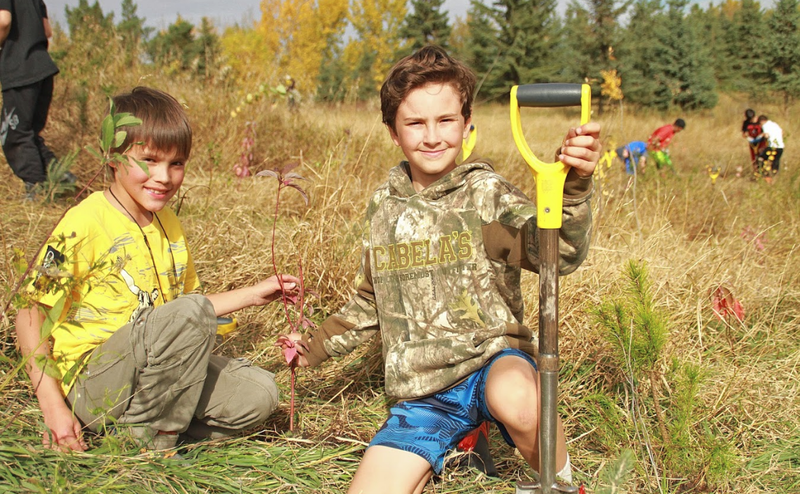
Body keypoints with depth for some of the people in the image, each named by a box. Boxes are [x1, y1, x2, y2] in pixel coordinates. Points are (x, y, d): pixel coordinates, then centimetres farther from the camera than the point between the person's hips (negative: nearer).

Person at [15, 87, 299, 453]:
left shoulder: (169, 224, 11)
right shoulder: (86, 222, -13)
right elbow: (31, 313, -12)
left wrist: (255, 294, 13)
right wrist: (53, 407, -19)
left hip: (151, 375, 7)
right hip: (92, 387, -7)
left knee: (258, 394, -11)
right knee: (191, 311, -30)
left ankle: (134, 424, -3)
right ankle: (145, 436, -14)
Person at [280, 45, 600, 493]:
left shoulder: (488, 195, -5)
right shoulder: (384, 208, 9)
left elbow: (560, 254, -24)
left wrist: (574, 184, -42)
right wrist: (316, 347, 21)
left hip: (491, 359, -3)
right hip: (422, 396, 4)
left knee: (514, 398, -39)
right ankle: (454, 440, 13)